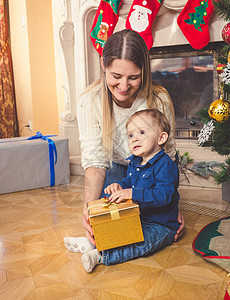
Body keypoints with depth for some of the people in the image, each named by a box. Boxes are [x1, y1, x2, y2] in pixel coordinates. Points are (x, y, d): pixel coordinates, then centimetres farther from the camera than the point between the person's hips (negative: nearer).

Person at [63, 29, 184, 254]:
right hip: (115, 170, 1)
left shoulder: (159, 100, -26)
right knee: (111, 173, -32)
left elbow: (167, 156, -17)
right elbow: (95, 161, -27)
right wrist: (89, 207, -42)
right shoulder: (90, 102, -25)